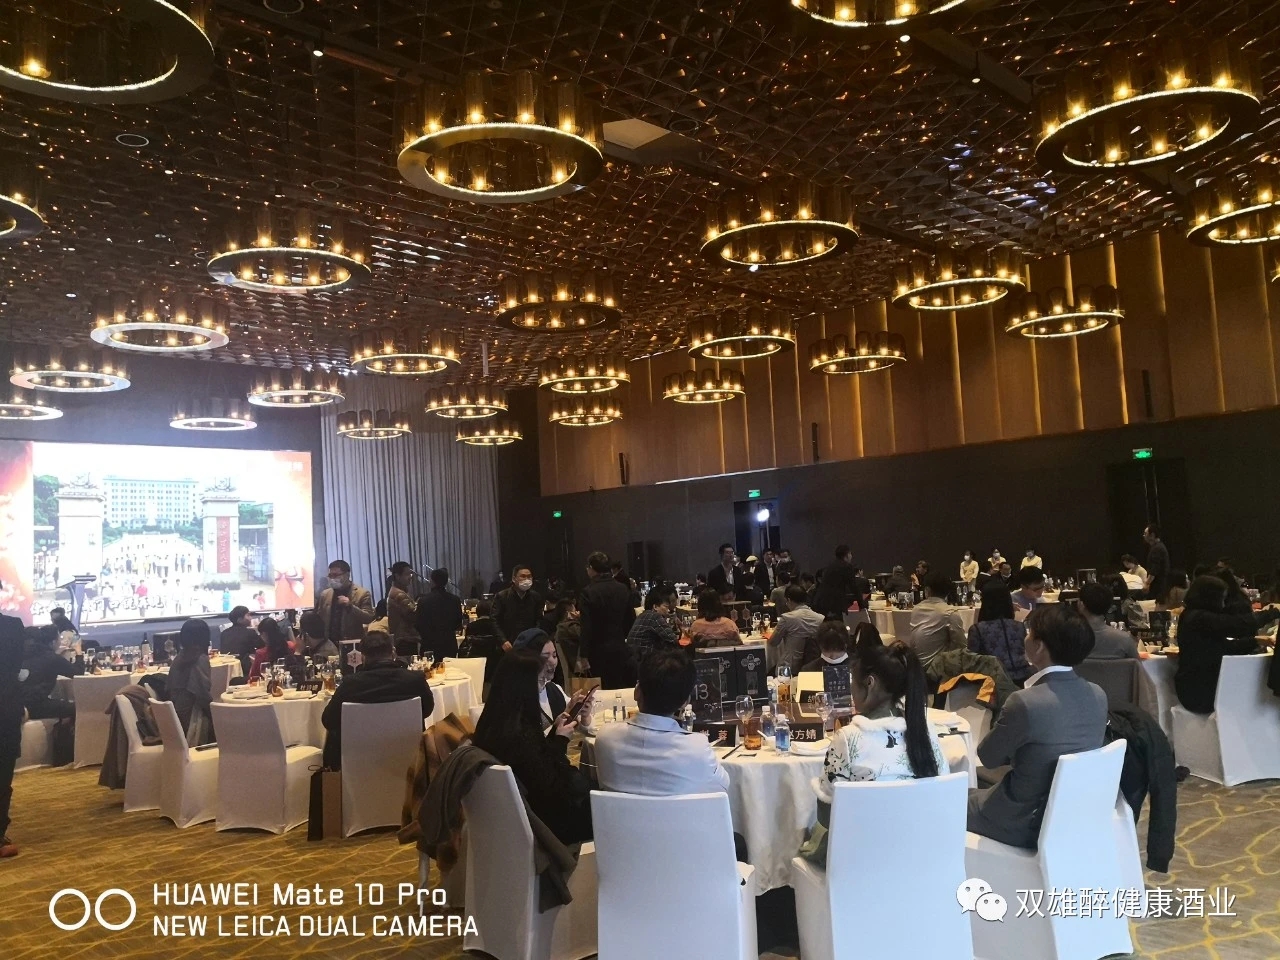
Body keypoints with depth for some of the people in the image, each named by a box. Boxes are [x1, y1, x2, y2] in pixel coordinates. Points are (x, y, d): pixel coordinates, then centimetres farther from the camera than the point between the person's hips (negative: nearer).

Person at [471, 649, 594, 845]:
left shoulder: (494, 722, -3)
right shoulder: (518, 732, -30)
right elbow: (548, 788, -22)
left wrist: (555, 727, 2)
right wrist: (561, 739, -13)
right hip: (532, 816, -8)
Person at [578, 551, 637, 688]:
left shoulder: (589, 592, -13)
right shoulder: (623, 590, 3)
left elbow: (586, 626, -15)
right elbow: (631, 620, 9)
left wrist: (583, 656, -11)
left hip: (599, 651, -5)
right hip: (621, 649, 5)